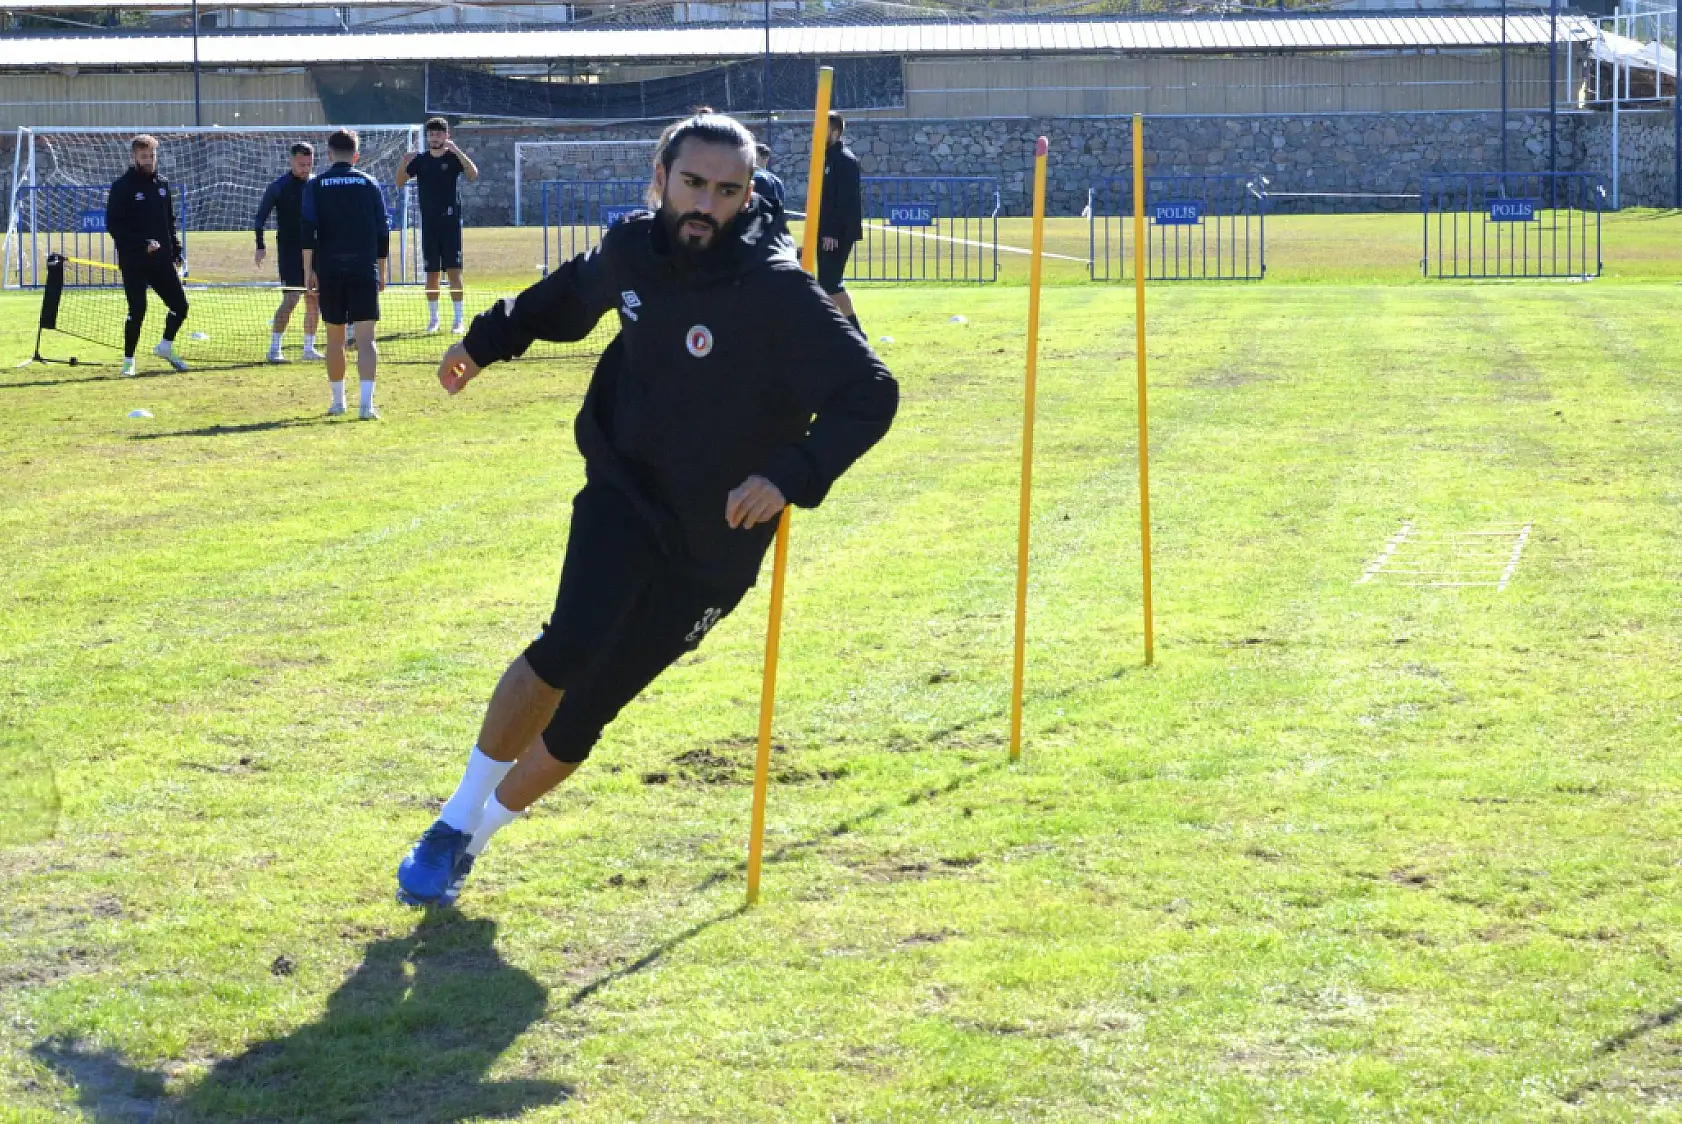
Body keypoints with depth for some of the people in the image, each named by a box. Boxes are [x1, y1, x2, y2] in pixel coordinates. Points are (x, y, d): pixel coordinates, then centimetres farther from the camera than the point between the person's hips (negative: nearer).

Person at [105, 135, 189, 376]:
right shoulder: (123, 186, -6)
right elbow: (113, 225, -12)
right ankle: (128, 360, 7)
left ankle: (166, 347, 26)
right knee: (137, 310, -7)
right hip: (133, 263, -5)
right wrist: (142, 244, -20)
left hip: (162, 260, 5)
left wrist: (176, 250, 11)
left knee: (180, 306, 3)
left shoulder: (162, 184, 12)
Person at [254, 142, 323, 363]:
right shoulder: (280, 186, -7)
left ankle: (309, 348, 16)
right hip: (289, 251, -5)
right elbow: (261, 215, -3)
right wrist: (260, 246, -10)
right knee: (290, 299, -12)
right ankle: (274, 349, -6)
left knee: (314, 300, 6)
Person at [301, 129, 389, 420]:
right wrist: (381, 272, 15)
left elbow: (307, 230, -6)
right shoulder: (369, 184, 6)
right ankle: (366, 403, -19)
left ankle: (338, 401, 22)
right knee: (365, 337, -6)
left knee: (334, 337, 14)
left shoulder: (315, 186, 3)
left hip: (329, 272, 1)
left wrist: (308, 270, -4)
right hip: (364, 270, -1)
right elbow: (383, 232, 7)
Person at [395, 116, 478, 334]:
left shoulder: (453, 157, 0)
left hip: (450, 222, -3)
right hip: (428, 224, 3)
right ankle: (433, 317, 14)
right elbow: (399, 182, 5)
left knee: (454, 270, -7)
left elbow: (473, 174, -17)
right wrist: (403, 163, -13)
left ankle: (458, 319, -7)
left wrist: (456, 150, -26)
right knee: (431, 272, 6)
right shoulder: (420, 160, 8)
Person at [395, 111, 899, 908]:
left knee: (578, 720, 1)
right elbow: (573, 293, 21)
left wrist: (791, 475, -34)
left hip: (710, 543, -2)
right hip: (621, 493, 2)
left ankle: (473, 838, 24)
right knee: (570, 648, -24)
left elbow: (870, 394, -21)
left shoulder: (776, 291, -21)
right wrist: (488, 340, 29)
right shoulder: (632, 247, -4)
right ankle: (455, 821, -9)